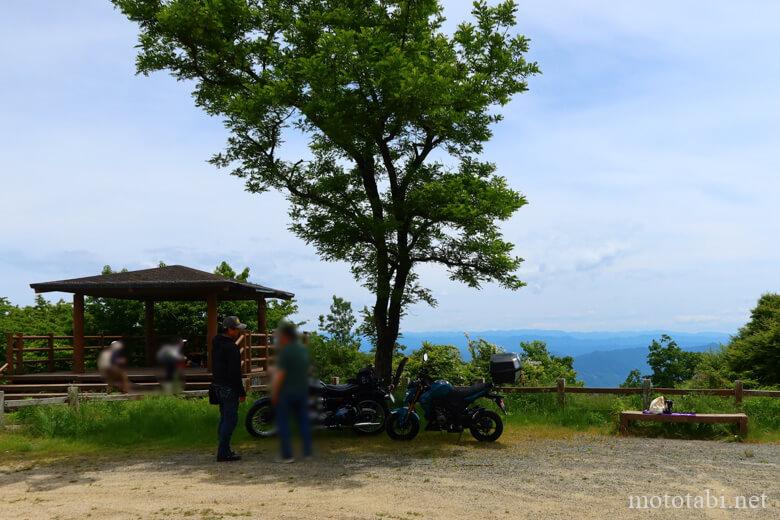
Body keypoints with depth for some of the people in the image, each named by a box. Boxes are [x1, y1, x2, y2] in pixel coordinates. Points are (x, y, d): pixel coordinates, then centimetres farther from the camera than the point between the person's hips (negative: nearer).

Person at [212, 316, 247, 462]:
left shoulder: (216, 343, 9)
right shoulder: (231, 347, -20)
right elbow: (234, 373, -20)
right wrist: (242, 392, -15)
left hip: (218, 385, 10)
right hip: (229, 388, -10)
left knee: (224, 417, 17)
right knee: (230, 419, -5)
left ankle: (224, 450, 23)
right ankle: (223, 453, -4)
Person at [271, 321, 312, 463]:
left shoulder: (285, 351, -15)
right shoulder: (303, 349, 7)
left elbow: (280, 374, -18)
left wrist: (274, 394, -12)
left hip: (286, 392, -6)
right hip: (302, 391, 7)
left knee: (283, 423, 3)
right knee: (303, 421, 13)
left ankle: (287, 455, 0)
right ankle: (307, 452, 13)